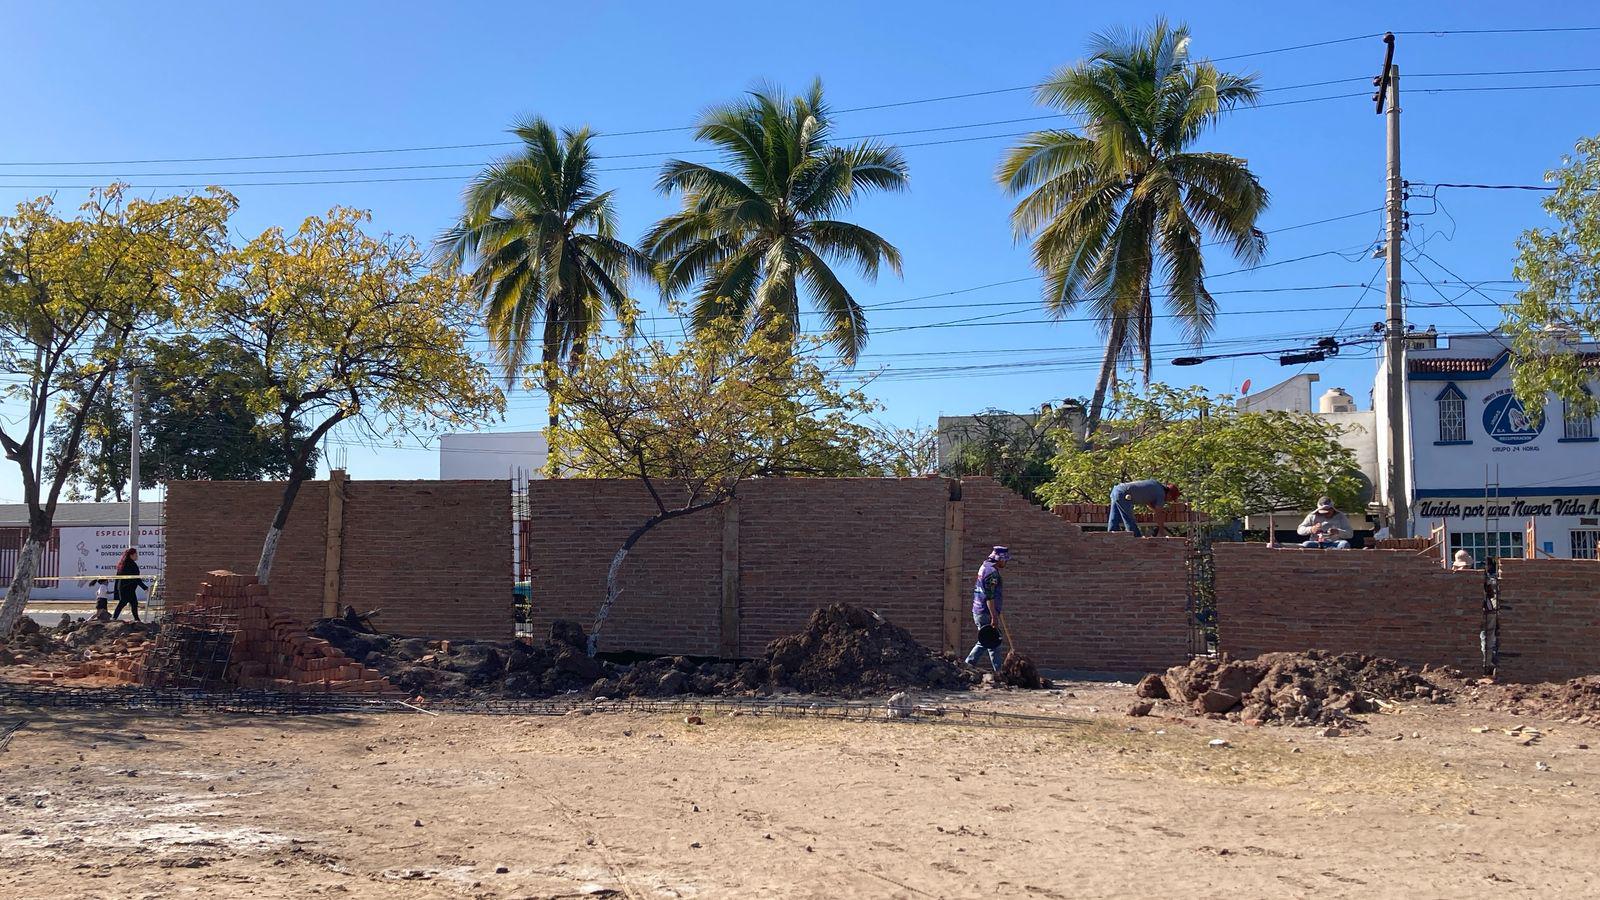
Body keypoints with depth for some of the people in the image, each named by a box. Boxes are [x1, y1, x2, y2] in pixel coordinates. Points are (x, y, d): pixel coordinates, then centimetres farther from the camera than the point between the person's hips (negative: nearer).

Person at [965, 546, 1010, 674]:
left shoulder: (984, 567, 16)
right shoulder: (992, 572, -16)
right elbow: (989, 597, -22)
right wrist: (994, 617, -22)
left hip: (978, 612, 10)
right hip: (986, 614, -10)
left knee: (984, 642, 16)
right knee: (994, 644, -4)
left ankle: (968, 664, 14)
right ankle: (998, 672, 0)